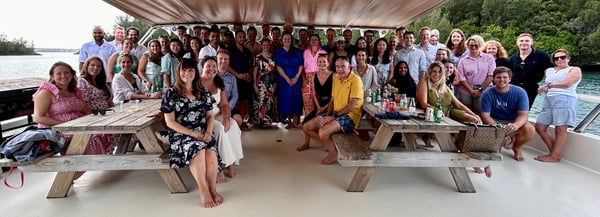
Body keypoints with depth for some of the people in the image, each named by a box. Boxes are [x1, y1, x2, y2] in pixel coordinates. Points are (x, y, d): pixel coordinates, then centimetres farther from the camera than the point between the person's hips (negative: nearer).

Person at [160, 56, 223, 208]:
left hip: (203, 133, 3)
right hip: (181, 134, -2)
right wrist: (192, 133, -13)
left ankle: (212, 189, -9)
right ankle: (203, 191, -20)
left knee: (211, 154, -29)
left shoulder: (203, 92, 12)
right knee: (198, 151, -34)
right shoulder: (171, 93, 1)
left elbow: (210, 116, 14)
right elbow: (170, 122, -3)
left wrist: (208, 131, -7)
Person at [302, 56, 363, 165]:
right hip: (335, 113, 8)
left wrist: (334, 117, -16)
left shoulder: (355, 79, -14)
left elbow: (352, 105, -19)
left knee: (323, 132, -30)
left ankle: (333, 152, -1)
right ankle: (329, 145, 12)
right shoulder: (336, 78, 10)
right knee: (307, 127, 0)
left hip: (349, 116, -8)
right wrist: (328, 114, 0)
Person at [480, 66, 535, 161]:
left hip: (514, 122, 1)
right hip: (495, 122, -1)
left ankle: (516, 147, 6)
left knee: (530, 130, -30)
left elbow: (523, 114, -19)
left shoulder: (520, 92, -12)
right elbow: (485, 115, -15)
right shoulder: (487, 94, -13)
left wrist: (515, 125, -43)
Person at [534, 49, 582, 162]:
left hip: (564, 100, -7)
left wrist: (548, 85, 4)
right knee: (540, 127, 1)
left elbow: (567, 84, -5)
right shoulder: (549, 71, 25)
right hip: (548, 100, 7)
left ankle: (554, 156, -8)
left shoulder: (574, 70, 8)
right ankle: (554, 152, 10)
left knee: (560, 129, -10)